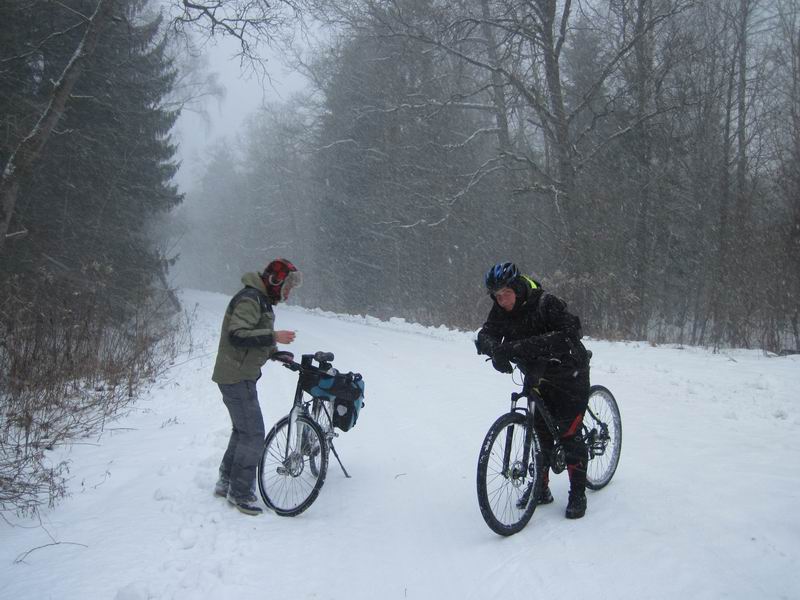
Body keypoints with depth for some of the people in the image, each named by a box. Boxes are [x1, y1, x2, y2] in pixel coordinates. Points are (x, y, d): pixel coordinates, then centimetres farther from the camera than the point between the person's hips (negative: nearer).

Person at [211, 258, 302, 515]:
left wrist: (275, 352, 10)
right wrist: (274, 336, -30)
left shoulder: (262, 301, 15)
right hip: (237, 378, -11)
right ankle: (240, 492, 4)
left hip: (243, 376, 11)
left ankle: (226, 483, 32)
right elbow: (237, 336, -29)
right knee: (253, 434, -7)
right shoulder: (249, 299, -18)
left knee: (243, 430, 20)